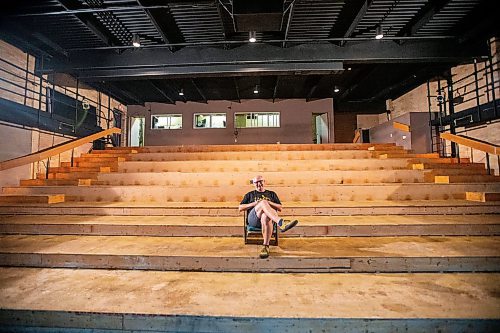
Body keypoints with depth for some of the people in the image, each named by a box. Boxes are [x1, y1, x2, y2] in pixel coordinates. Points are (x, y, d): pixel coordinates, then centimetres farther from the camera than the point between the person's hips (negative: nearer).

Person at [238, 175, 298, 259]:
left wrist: (269, 203, 0)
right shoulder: (249, 194, 28)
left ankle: (266, 246, -39)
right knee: (263, 202, -33)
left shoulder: (271, 194, 28)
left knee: (265, 217, -41)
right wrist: (254, 204, 2)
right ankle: (281, 223, -51)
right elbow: (240, 208, 16)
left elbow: (280, 208, 18)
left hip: (268, 217, 1)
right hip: (253, 219, 0)